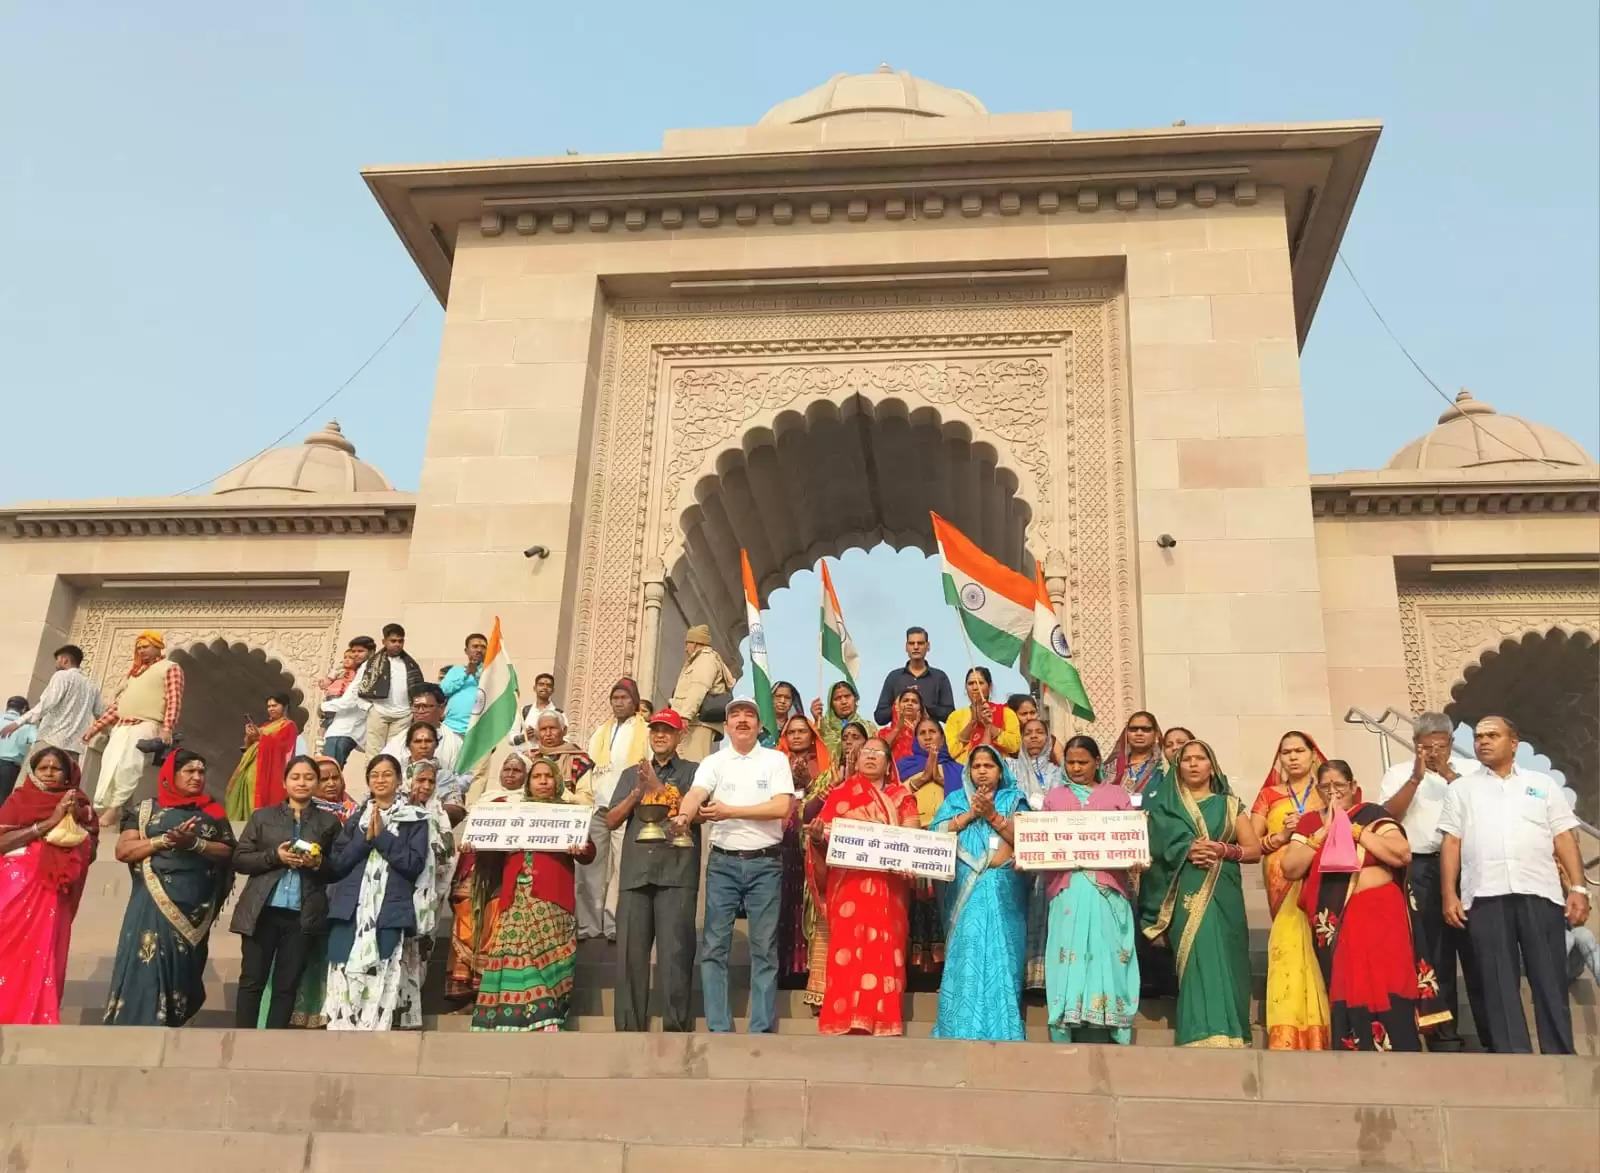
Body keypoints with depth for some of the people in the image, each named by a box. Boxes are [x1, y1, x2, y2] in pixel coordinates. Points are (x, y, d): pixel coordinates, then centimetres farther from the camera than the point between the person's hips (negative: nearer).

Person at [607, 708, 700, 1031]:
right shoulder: (631, 774, 19)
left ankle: (676, 1026, -3)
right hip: (635, 872, 3)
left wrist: (659, 787, -11)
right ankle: (629, 1027, 9)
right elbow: (612, 821, 12)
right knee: (630, 953, 2)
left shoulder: (692, 773, 9)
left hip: (677, 873, -3)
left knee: (674, 953, -7)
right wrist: (637, 792, -3)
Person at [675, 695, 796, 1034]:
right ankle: (718, 1029, 5)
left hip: (765, 863, -1)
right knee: (714, 946, -1)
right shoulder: (714, 762, 5)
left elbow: (782, 807, -9)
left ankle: (762, 1029, 7)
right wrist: (684, 816, -35)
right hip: (723, 863, 1)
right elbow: (696, 795, -12)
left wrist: (730, 811, -14)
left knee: (764, 948, 2)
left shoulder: (776, 760, 3)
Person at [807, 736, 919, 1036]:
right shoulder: (841, 793, 12)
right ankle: (848, 1021, -9)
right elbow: (825, 836, 5)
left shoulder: (902, 797, 16)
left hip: (888, 887, 2)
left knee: (884, 951, -3)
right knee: (849, 947, -10)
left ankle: (883, 1023, -1)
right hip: (849, 884, -1)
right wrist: (818, 837, -18)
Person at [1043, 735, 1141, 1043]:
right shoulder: (1053, 796, 18)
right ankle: (1072, 1037, -2)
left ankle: (1102, 1036, -4)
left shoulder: (1116, 794, 14)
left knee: (1104, 956, -6)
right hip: (1068, 888, 1)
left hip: (1107, 889, -1)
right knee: (1071, 959, -4)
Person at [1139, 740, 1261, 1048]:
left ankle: (1225, 1036, -5)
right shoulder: (1163, 804, 14)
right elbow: (1153, 845, 3)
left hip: (1222, 896, 2)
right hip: (1185, 896, -1)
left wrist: (1224, 850, -9)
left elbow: (1254, 850, 10)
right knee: (1200, 961, -16)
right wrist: (1187, 850, -14)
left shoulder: (1229, 805, 17)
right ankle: (1208, 1038, -18)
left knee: (1222, 961, -8)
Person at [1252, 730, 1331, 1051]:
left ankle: (1319, 1034, -5)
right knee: (1290, 945, -10)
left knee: (1320, 946, -11)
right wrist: (1281, 836, -5)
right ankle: (1291, 1036, -7)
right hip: (1283, 881, 1)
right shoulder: (1268, 795, 15)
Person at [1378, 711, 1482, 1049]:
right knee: (1434, 955, 4)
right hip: (1421, 870, 0)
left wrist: (1449, 774, -12)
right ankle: (1444, 1037, 11)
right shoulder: (1399, 773, 10)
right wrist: (1416, 778, -9)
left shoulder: (1469, 768, 10)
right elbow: (1389, 815, -4)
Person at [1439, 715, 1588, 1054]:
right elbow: (1451, 843, 9)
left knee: (1550, 981, 0)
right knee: (1498, 984, 0)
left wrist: (1578, 888, -2)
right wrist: (1449, 894, 0)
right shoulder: (1462, 789, 15)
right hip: (1485, 896, 0)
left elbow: (1564, 838, 9)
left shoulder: (1542, 783, 15)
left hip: (1540, 893, 0)